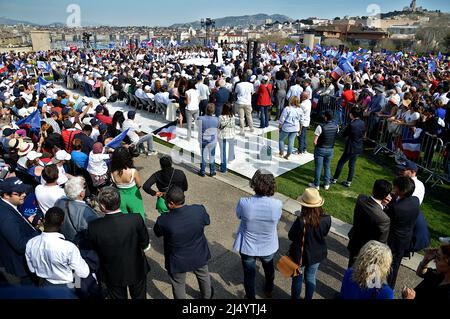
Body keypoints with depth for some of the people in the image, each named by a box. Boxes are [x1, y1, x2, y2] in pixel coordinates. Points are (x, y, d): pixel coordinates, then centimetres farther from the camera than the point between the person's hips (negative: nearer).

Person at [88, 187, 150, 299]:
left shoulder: (93, 227, -27)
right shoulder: (135, 219, -29)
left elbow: (94, 250, -8)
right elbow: (145, 244, -14)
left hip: (112, 275, 1)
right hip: (136, 270, 0)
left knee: (117, 297, 27)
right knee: (139, 296, 26)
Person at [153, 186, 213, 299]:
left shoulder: (164, 221, -32)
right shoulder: (199, 210, -27)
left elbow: (157, 233, -9)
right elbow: (207, 221, -3)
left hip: (178, 261, -3)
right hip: (199, 255, 3)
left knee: (178, 284, 26)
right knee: (203, 276, 33)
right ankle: (207, 296, 59)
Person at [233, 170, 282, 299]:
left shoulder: (244, 203, -30)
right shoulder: (277, 205, -27)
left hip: (248, 247, -2)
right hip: (268, 247, 2)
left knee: (249, 274, 24)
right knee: (269, 269, 33)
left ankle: (250, 297, 47)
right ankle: (269, 290, 60)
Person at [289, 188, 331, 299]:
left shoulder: (301, 221, -33)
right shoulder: (327, 219, -21)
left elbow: (291, 237, -17)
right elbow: (324, 233, -1)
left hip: (300, 255, -3)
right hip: (317, 255, 4)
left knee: (297, 280, 20)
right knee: (311, 278, 27)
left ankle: (295, 298, 41)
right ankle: (308, 298, 46)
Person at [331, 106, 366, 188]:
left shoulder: (351, 125, -23)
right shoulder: (362, 123, -2)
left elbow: (343, 135, -12)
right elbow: (364, 134, 12)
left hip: (351, 148, -7)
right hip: (359, 148, 7)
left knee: (341, 163, 9)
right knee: (352, 165, 16)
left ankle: (335, 179, 19)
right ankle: (349, 182, 23)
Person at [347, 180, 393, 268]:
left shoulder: (360, 199, -22)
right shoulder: (383, 219, -37)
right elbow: (382, 243, -23)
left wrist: (382, 204, -20)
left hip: (354, 244, 5)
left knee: (351, 268, 31)